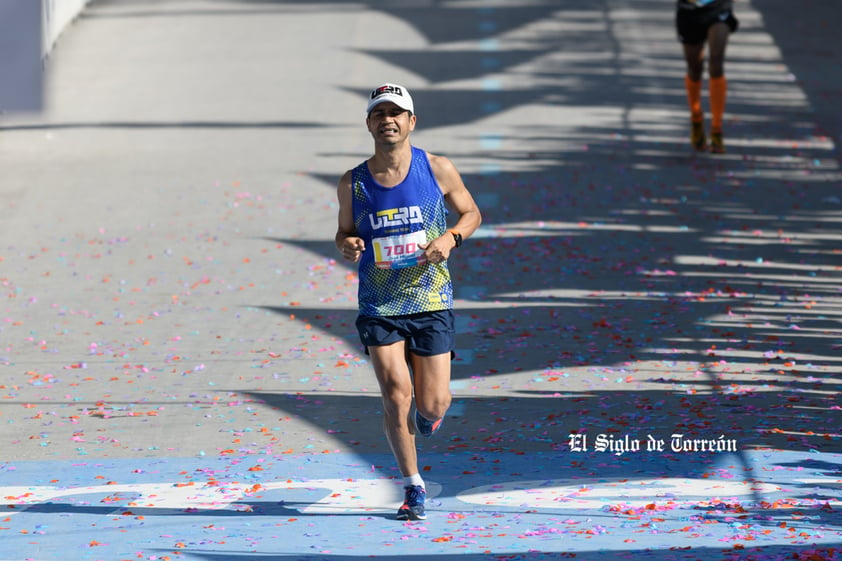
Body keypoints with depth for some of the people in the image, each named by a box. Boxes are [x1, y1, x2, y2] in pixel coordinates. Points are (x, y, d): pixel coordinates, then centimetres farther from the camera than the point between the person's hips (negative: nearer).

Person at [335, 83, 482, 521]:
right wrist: (346, 245, -10)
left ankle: (423, 420, 40)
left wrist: (451, 238, -11)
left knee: (432, 406, 1)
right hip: (379, 307, 0)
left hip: (431, 303, 0)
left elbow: (471, 213, 10)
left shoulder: (438, 170, -3)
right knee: (396, 398, -11)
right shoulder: (352, 184, -1)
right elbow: (345, 230, 15)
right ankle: (413, 487, 6)